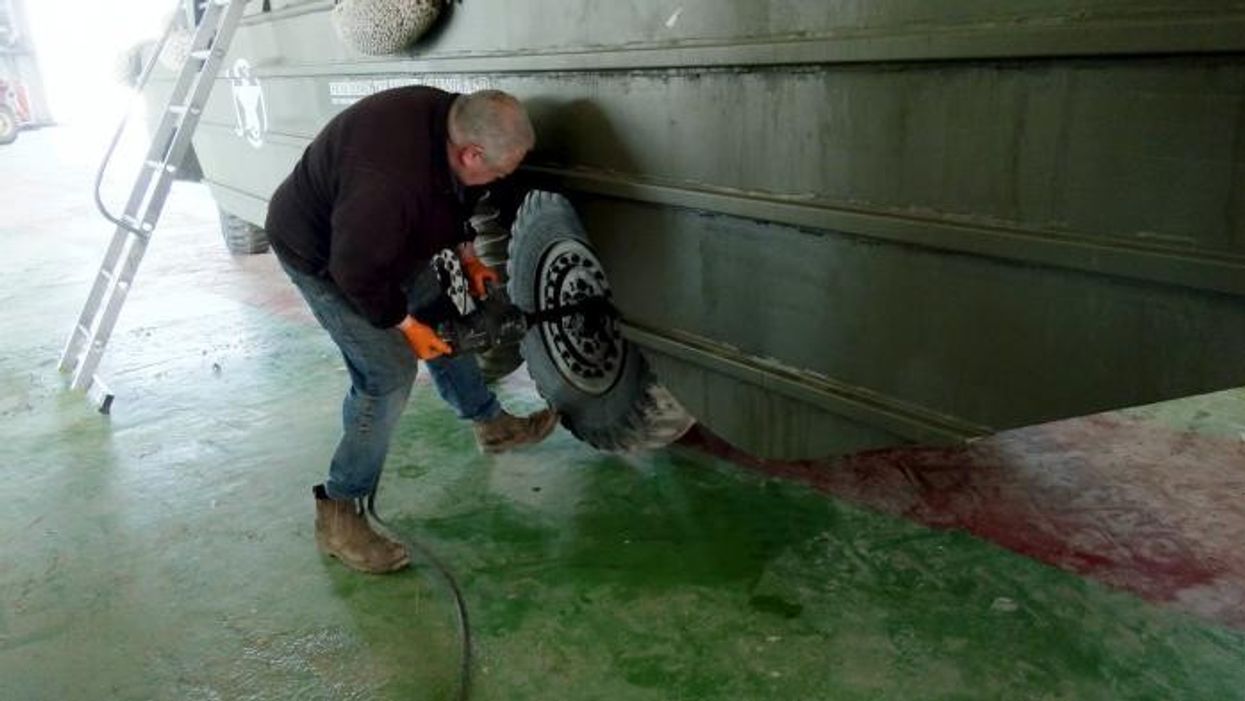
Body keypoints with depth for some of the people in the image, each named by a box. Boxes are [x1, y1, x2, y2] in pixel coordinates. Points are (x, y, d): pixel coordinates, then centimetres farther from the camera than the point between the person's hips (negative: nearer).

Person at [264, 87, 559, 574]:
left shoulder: (450, 121, -15)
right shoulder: (389, 182, -42)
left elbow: (453, 202, 6)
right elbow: (357, 270, -31)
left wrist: (467, 257, 5)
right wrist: (405, 325, -18)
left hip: (387, 239, 9)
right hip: (322, 255, -9)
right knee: (388, 375, -12)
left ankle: (492, 425, 40)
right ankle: (337, 516, 1)